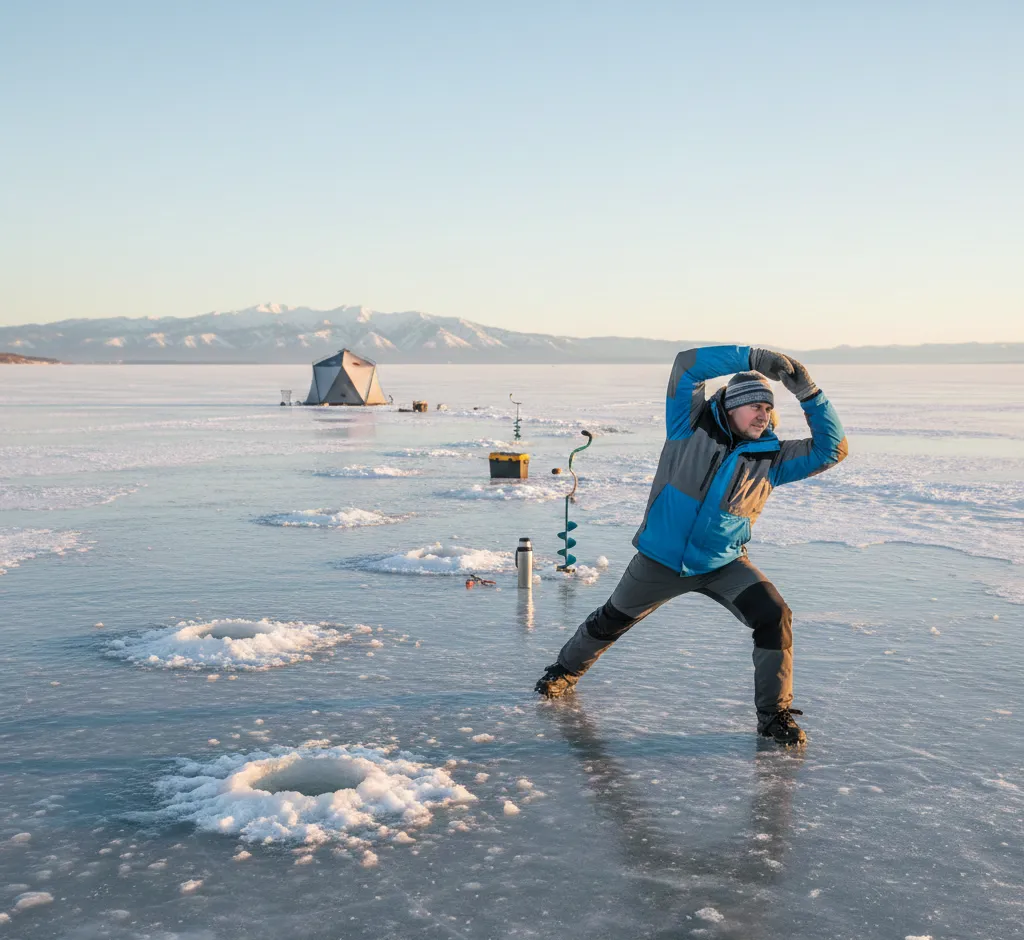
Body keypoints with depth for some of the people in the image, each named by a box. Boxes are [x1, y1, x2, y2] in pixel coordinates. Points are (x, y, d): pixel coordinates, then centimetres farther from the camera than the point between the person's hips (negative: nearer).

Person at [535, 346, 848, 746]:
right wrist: (755, 358, -28)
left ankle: (775, 714, -2)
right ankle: (566, 670, 46)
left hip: (723, 565, 2)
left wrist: (808, 392, -17)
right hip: (660, 560, -1)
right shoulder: (692, 426, -11)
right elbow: (689, 363, -21)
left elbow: (830, 449, -7)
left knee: (774, 616, -18)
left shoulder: (770, 457, -4)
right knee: (611, 621, 17)